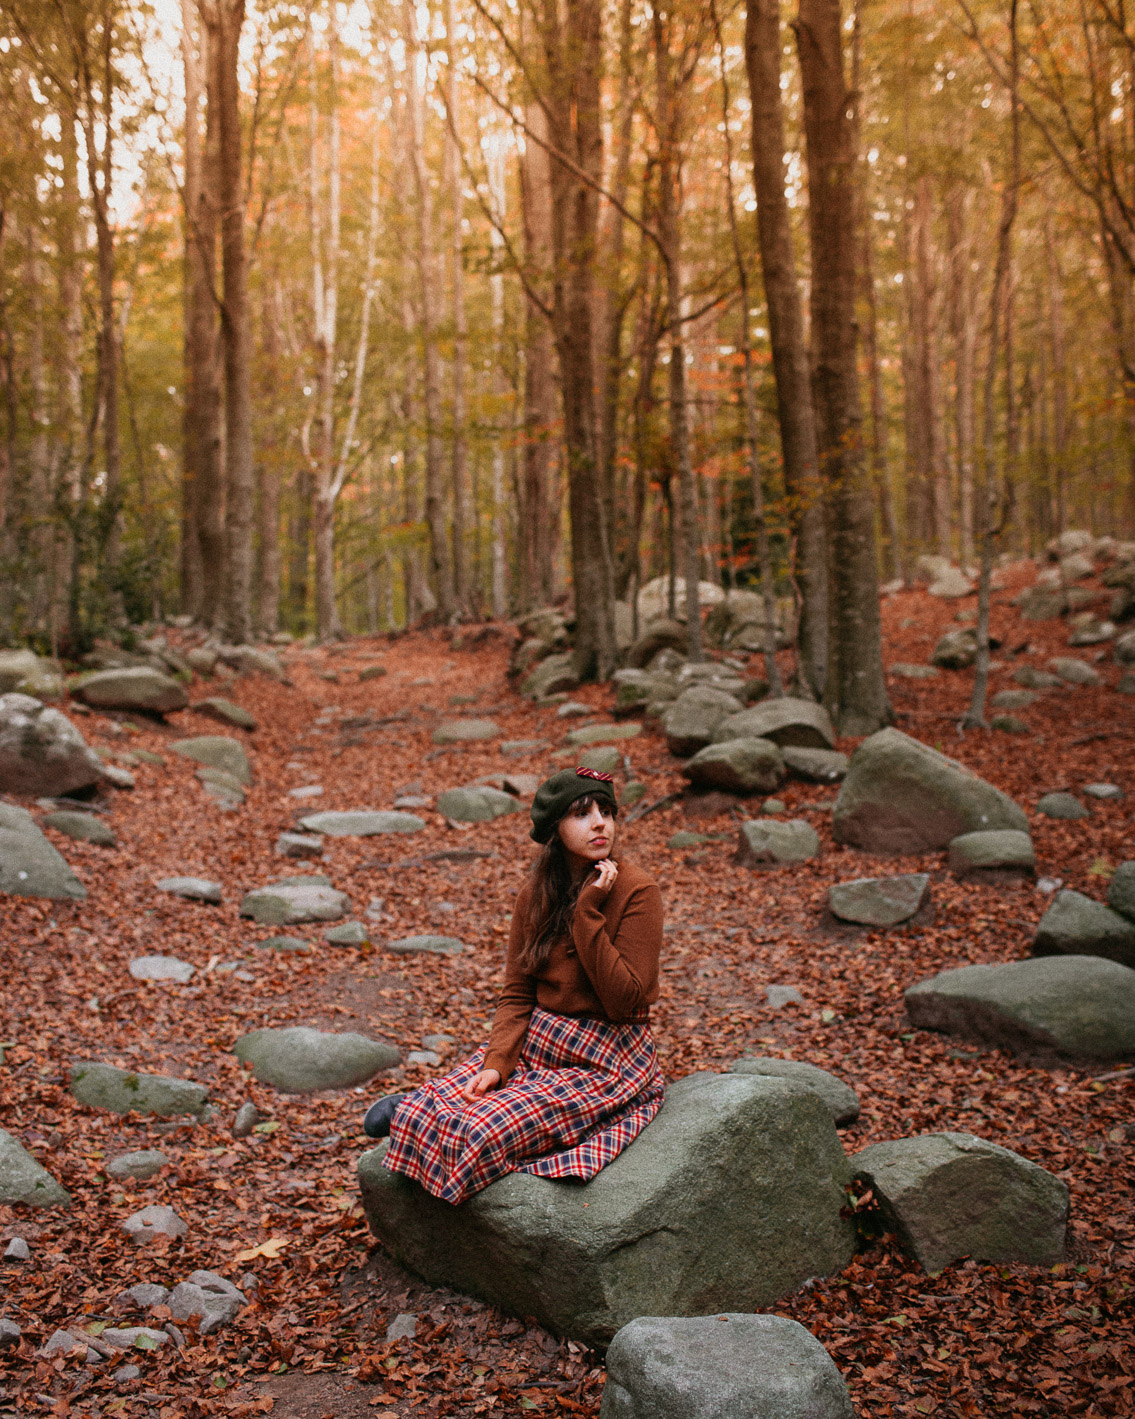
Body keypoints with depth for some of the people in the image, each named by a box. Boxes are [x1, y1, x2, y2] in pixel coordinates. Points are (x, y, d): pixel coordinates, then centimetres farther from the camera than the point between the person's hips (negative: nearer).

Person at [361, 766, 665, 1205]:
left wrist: (588, 912, -24)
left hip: (604, 1062, -4)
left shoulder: (636, 892, -15)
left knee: (481, 1133, -23)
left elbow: (624, 1001, -20)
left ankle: (410, 1112, 2)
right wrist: (496, 1065, -13)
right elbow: (517, 993, 3)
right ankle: (414, 1108, 7)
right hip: (534, 1043, 4)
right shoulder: (535, 894, 2)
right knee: (432, 1110, -21)